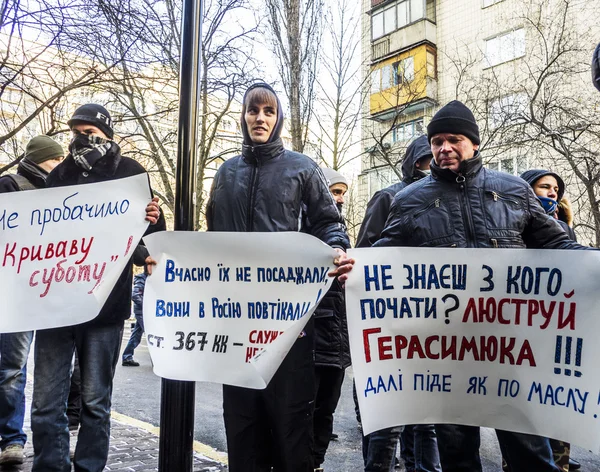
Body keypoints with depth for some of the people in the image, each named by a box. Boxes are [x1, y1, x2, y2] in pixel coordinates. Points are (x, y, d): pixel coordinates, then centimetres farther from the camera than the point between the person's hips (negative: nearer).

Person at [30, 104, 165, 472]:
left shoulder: (130, 172, 4)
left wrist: (154, 220, -19)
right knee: (47, 401, 5)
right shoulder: (59, 174, 13)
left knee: (95, 400, 8)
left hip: (104, 303, -3)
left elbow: (154, 234, 4)